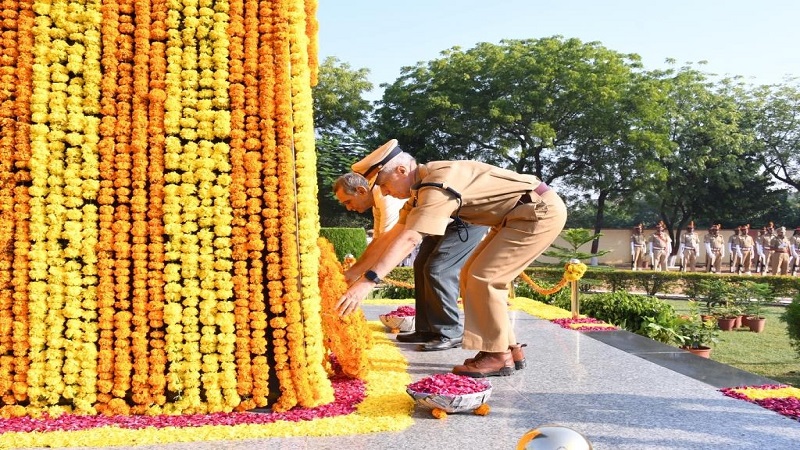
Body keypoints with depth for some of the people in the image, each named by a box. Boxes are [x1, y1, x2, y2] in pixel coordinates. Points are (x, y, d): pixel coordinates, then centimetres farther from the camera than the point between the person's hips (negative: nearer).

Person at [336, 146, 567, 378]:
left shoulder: (438, 184, -24)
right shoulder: (423, 188, 6)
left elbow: (408, 239, -33)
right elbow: (394, 235, 9)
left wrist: (367, 281, -37)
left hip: (542, 211, -10)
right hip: (518, 216, 10)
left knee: (483, 278, -12)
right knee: (471, 276, 9)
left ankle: (499, 357, 0)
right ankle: (506, 349, 15)